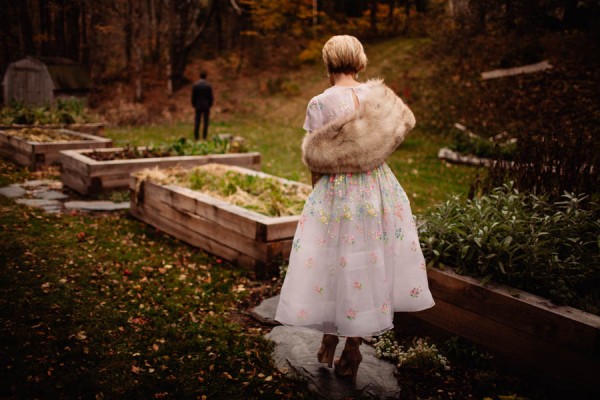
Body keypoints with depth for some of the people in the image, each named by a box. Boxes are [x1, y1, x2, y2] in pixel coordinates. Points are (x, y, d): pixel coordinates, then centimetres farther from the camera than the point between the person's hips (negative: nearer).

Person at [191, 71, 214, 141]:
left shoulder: (195, 85, -3)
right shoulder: (208, 85, -5)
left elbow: (193, 97, -1)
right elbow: (211, 97, -4)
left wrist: (194, 105, 10)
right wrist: (210, 105, 8)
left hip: (198, 106, 1)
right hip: (206, 106, -1)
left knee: (197, 122, 5)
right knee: (205, 122, 2)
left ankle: (196, 138, 3)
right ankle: (204, 137, -1)